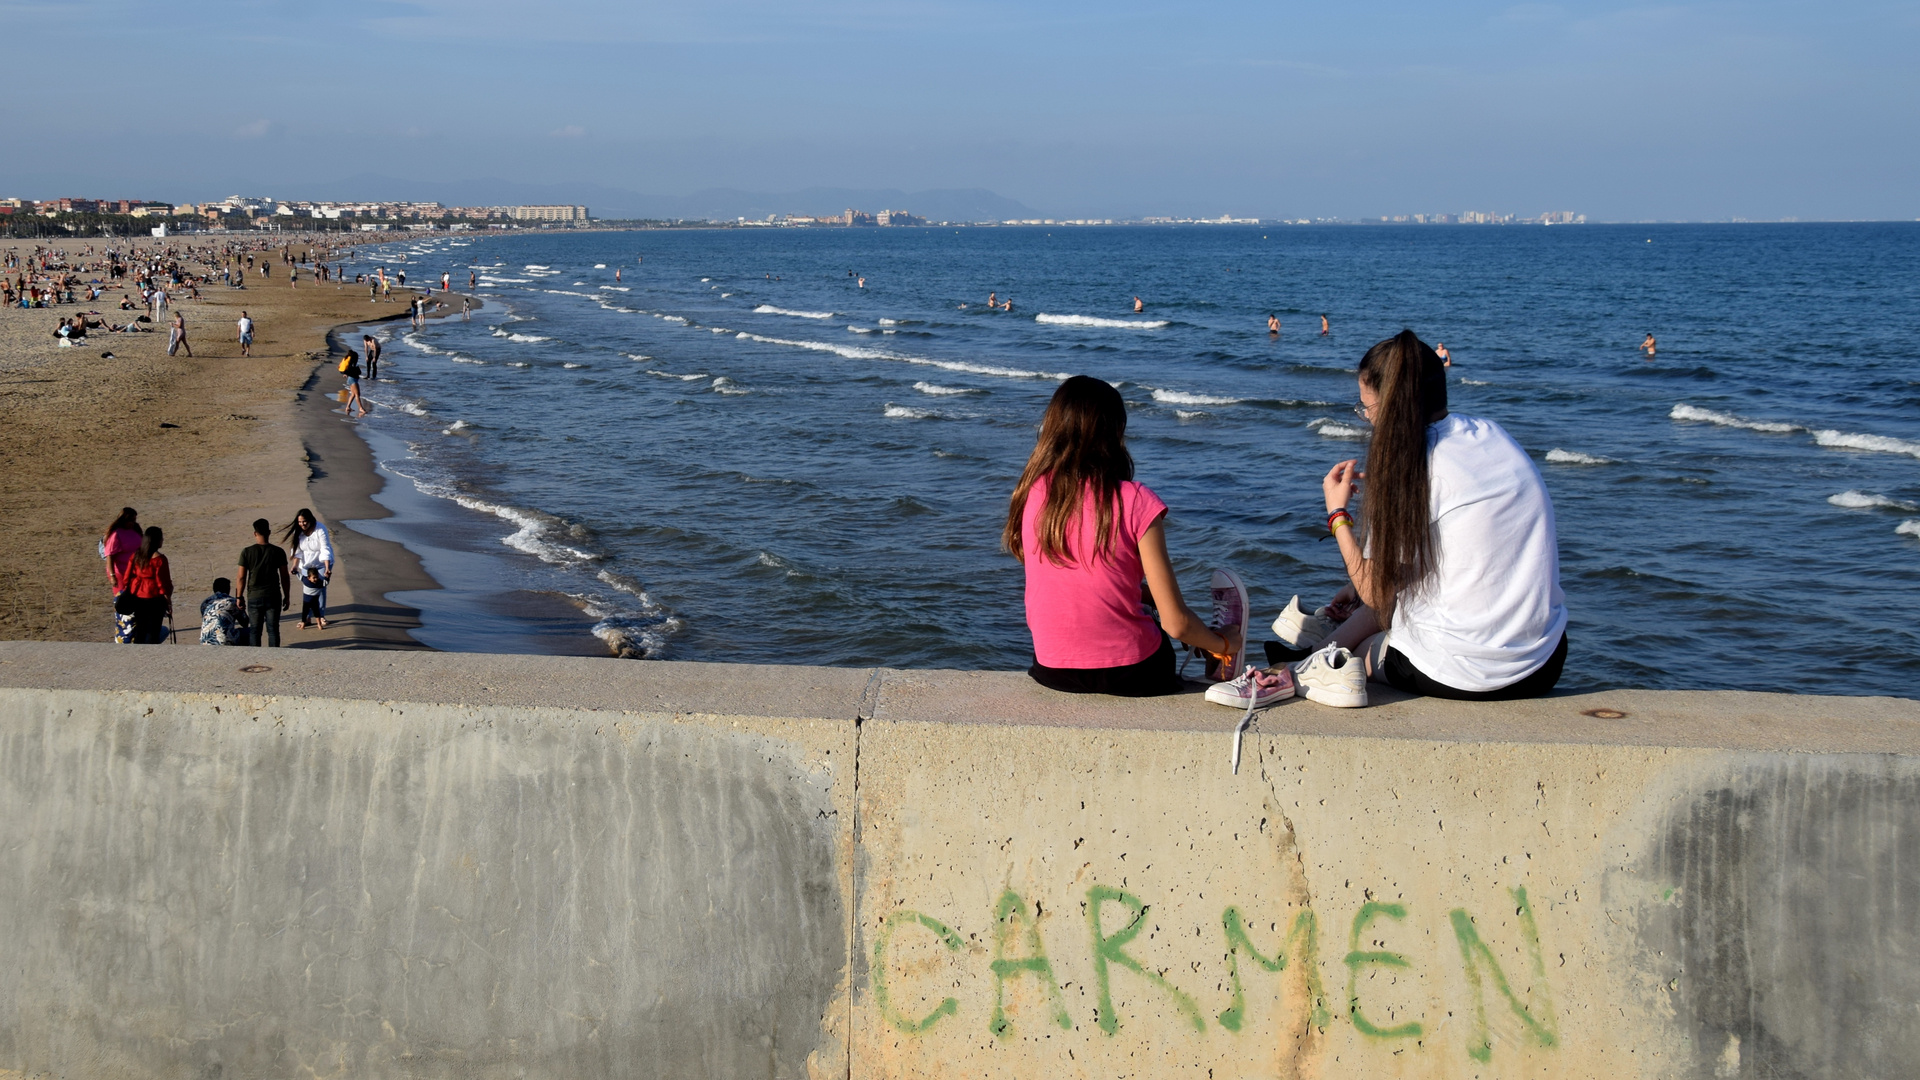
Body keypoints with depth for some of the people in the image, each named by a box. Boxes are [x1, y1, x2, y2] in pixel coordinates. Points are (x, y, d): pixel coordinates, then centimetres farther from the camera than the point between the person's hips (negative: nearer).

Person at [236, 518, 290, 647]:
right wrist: (287, 596, 9)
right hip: (273, 597, 0)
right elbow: (284, 577, -2)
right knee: (273, 629, 6)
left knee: (254, 630, 8)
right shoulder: (278, 552, -5)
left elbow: (242, 577, -4)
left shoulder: (247, 552, -6)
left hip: (254, 597, 0)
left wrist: (240, 597, 6)